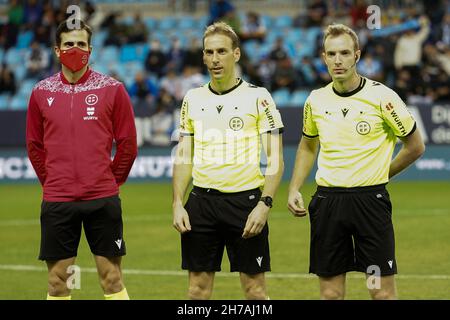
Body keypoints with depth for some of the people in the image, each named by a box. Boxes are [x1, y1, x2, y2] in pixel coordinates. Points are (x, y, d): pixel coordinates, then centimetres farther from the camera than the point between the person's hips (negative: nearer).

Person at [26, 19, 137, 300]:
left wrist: (112, 181, 5)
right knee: (57, 282, 4)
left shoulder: (112, 89, 0)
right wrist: (51, 182, 10)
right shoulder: (41, 92, 6)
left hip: (103, 199, -2)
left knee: (112, 279, 1)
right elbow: (34, 145, 14)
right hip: (56, 201, 2)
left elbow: (127, 143, 4)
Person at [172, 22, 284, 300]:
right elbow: (183, 158, 13)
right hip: (201, 201, 4)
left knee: (255, 287, -1)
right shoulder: (193, 99, 9)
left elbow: (275, 159, -4)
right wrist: (177, 204, 2)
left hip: (246, 199, -3)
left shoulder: (258, 97, -3)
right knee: (199, 287, 5)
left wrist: (265, 204, -15)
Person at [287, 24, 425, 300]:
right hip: (327, 201, 4)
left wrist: (380, 176, 5)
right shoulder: (316, 100, 5)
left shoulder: (381, 97, -8)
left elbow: (415, 146, 2)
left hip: (371, 200, -3)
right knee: (331, 293, 5)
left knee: (383, 292, -3)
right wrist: (294, 189, 11)